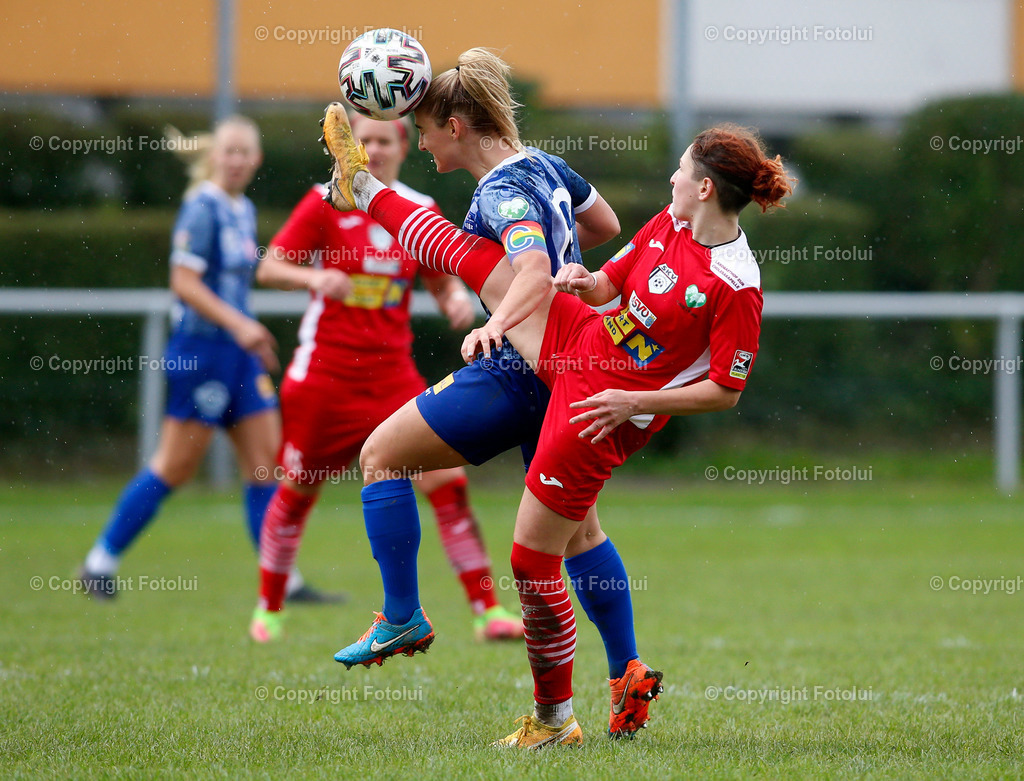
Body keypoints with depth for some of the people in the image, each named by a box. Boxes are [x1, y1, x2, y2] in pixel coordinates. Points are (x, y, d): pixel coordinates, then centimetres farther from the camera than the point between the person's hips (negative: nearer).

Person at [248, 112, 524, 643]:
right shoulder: (325, 202, -4)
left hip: (391, 373, 2)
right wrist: (313, 277, -23)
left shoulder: (421, 212, 3)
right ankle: (269, 609, 27)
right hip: (325, 370, -2)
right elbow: (269, 269, -3)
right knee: (298, 488, 6)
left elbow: (442, 283, 11)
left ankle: (487, 612, -7)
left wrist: (457, 299, -13)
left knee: (447, 483, -10)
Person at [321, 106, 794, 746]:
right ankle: (363, 191, 40)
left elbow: (726, 390, -19)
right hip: (578, 340, 8)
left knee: (533, 558, -3)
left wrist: (636, 401, -23)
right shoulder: (669, 225, -1)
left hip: (606, 416, -8)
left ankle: (555, 719, 12)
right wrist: (579, 281, -9)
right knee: (470, 254, 14)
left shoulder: (737, 287, -23)